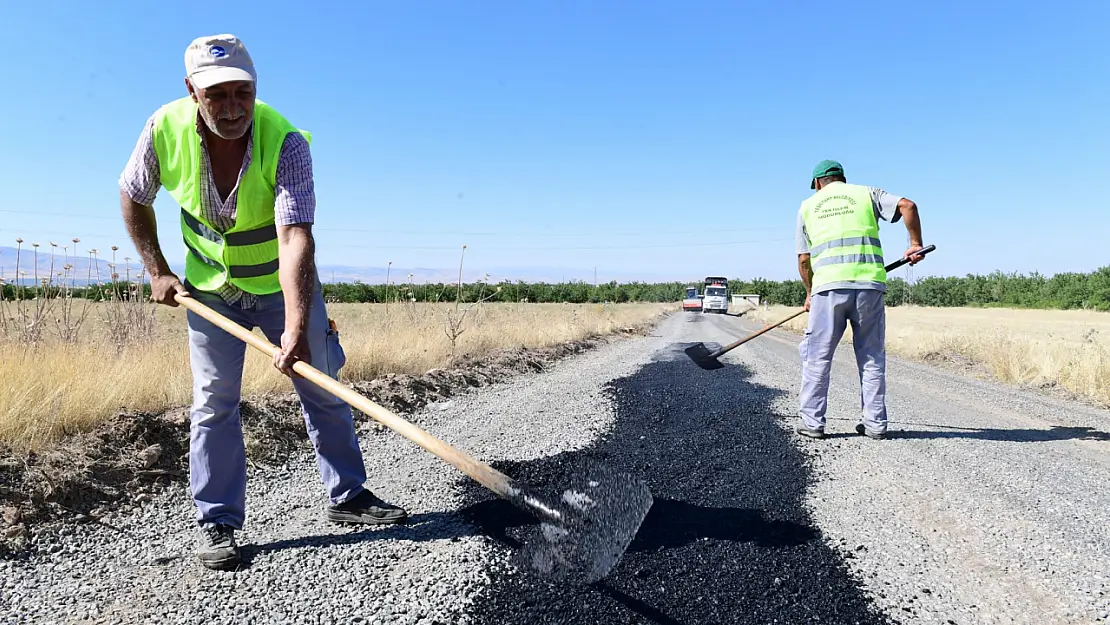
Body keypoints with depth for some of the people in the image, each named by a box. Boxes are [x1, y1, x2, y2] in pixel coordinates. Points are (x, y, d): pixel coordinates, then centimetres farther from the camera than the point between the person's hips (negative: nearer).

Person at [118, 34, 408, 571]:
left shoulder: (286, 142, -28)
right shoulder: (165, 129, -18)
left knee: (323, 390, 4)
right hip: (210, 288, 2)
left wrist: (296, 328, -48)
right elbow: (133, 196, 1)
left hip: (283, 284, -1)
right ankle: (217, 525, 14)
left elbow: (295, 238, -39)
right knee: (214, 405, 1)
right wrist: (157, 271, -3)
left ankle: (348, 496, 20)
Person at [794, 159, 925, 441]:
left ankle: (812, 422, 8)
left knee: (817, 356, 7)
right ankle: (875, 423, 14)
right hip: (870, 284, 1)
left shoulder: (808, 205, 17)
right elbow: (907, 206, -1)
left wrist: (810, 292, 28)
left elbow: (803, 260, 15)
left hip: (829, 286, -1)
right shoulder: (866, 193, 17)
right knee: (872, 357, 11)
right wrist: (916, 244, 10)